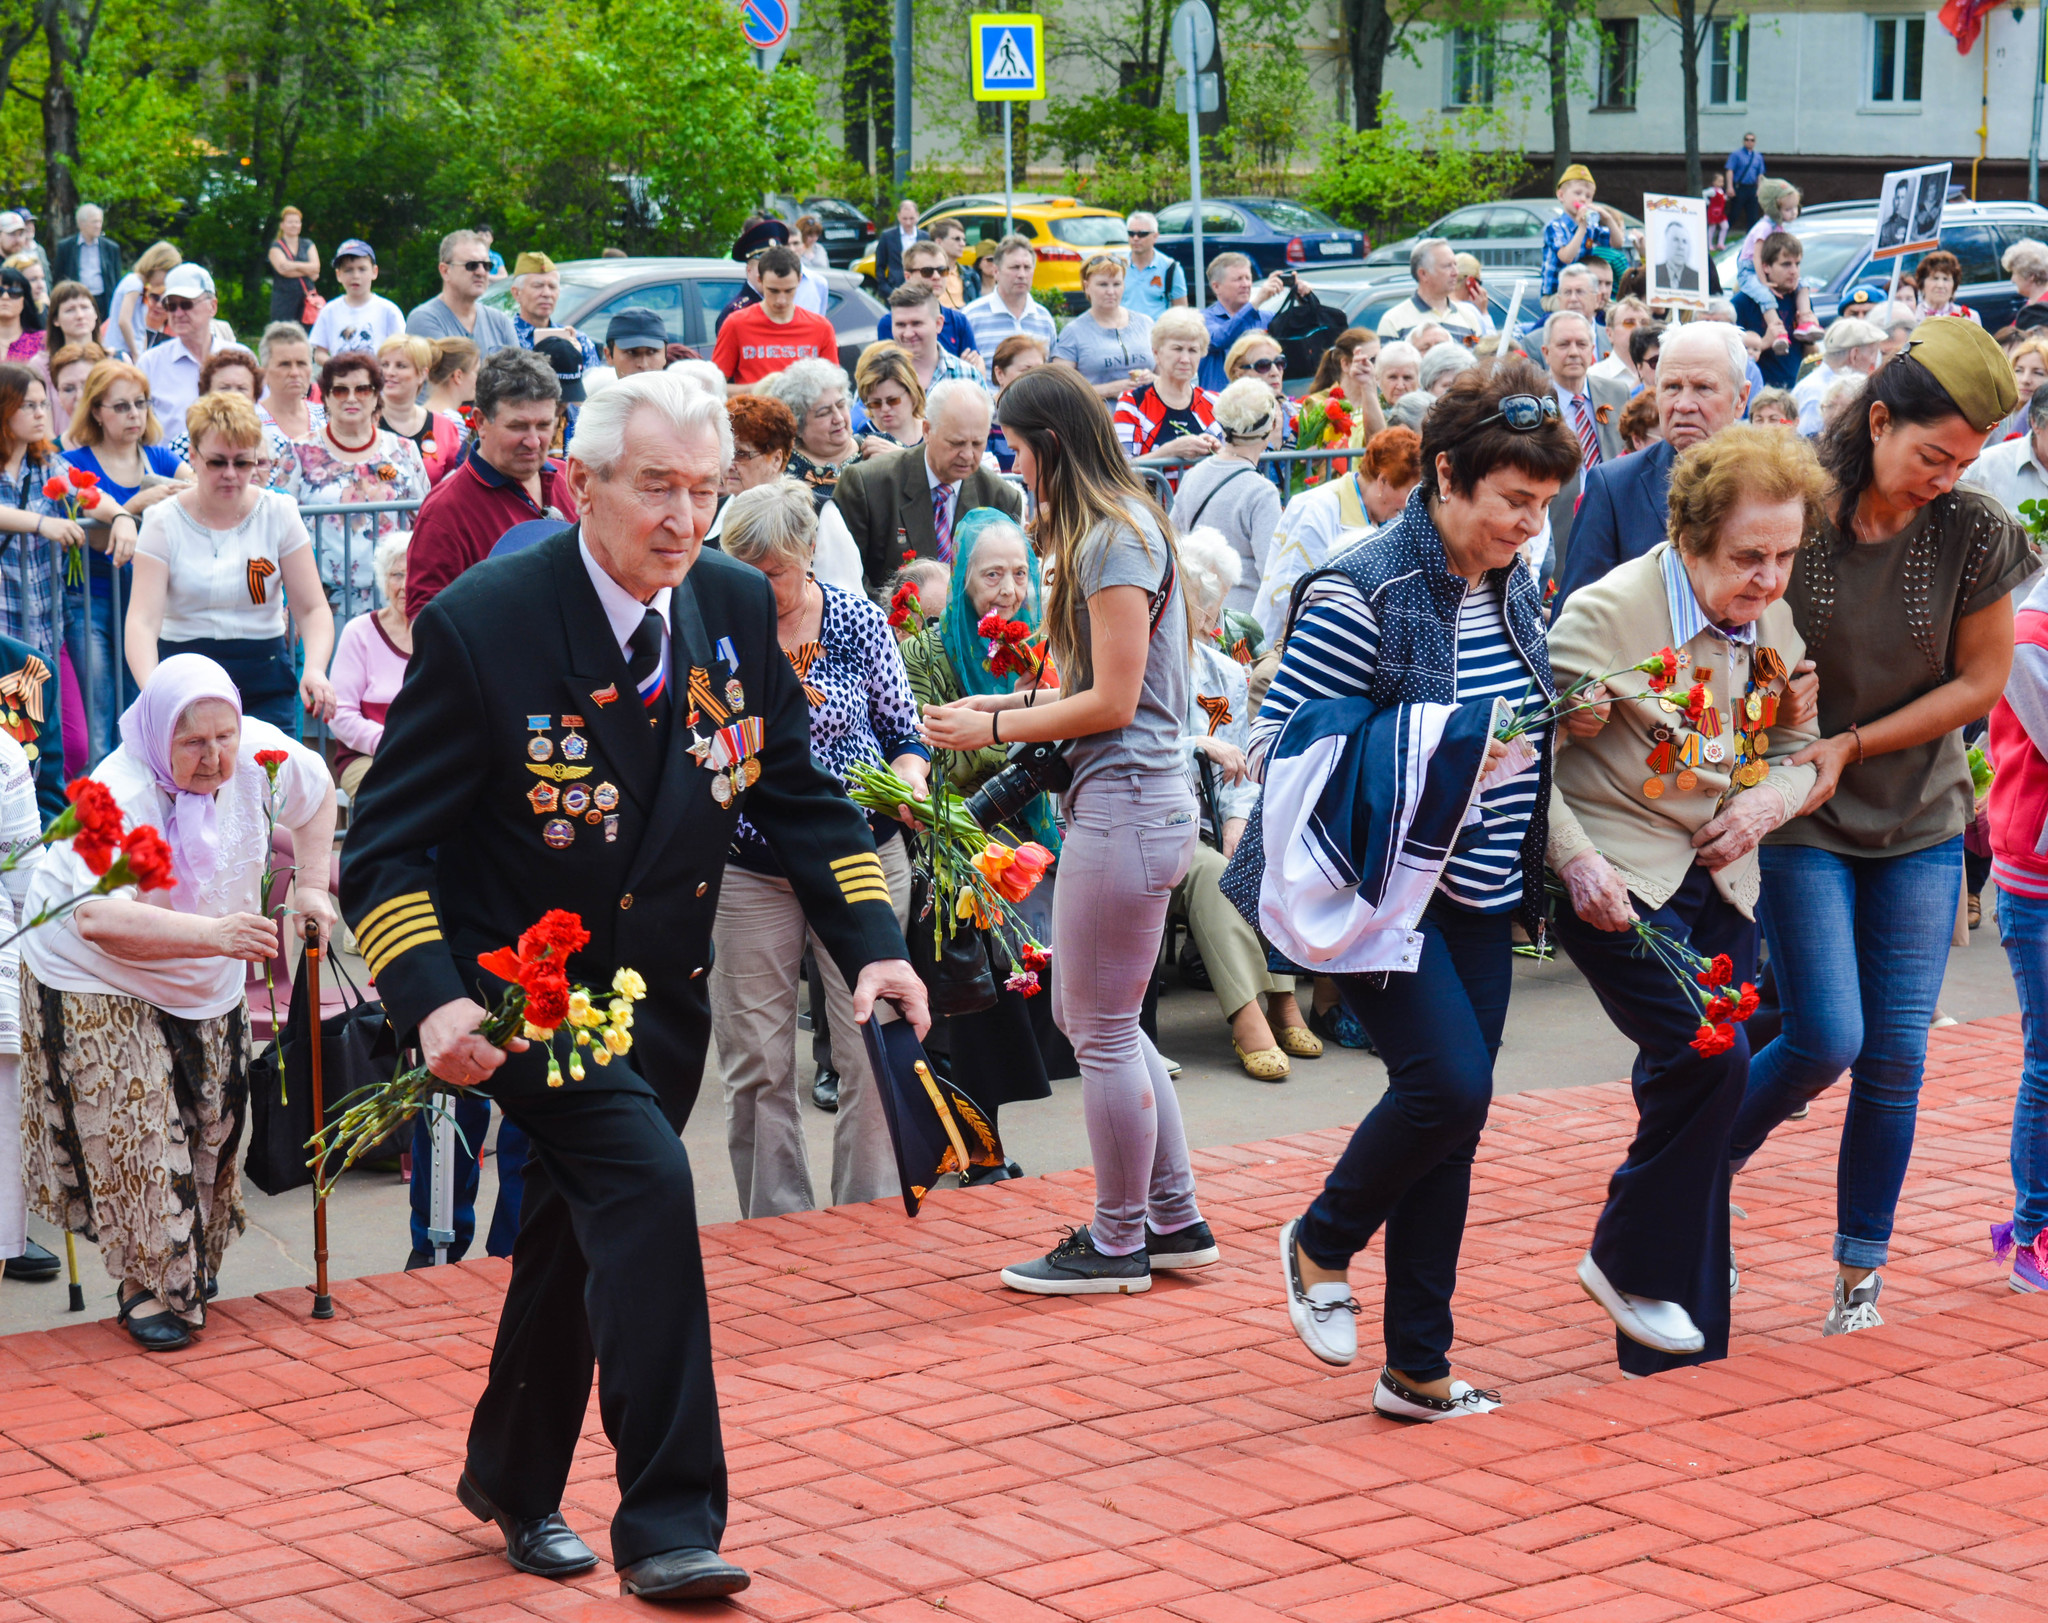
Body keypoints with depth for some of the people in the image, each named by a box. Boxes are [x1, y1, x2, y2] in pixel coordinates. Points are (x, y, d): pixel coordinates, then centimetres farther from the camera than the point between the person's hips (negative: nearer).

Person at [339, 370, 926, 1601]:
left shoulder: (737, 607, -3)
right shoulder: (485, 623, -19)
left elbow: (800, 791, 8)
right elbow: (386, 844, -16)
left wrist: (872, 941, -5)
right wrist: (432, 999, -31)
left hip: (661, 986, 6)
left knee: (579, 1237, 16)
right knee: (645, 1182, -24)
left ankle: (516, 1483, 39)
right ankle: (668, 1523, -17)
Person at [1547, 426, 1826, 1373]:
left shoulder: (1778, 626, 5)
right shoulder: (1609, 612, -15)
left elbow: (1796, 749, 16)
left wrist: (1770, 799, -6)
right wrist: (1577, 861, -24)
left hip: (1720, 883, 6)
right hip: (1620, 884, -6)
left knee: (1689, 1089, 7)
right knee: (1710, 1058, -21)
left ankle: (1674, 1341, 16)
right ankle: (1628, 1262, 1)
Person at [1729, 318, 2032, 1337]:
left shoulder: (1973, 534, -9)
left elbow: (1981, 684, -1)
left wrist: (1852, 745, -8)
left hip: (1920, 819, 2)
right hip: (1801, 822, -2)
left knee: (1897, 1051, 0)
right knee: (1828, 1040, -10)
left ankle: (1859, 1270, 14)